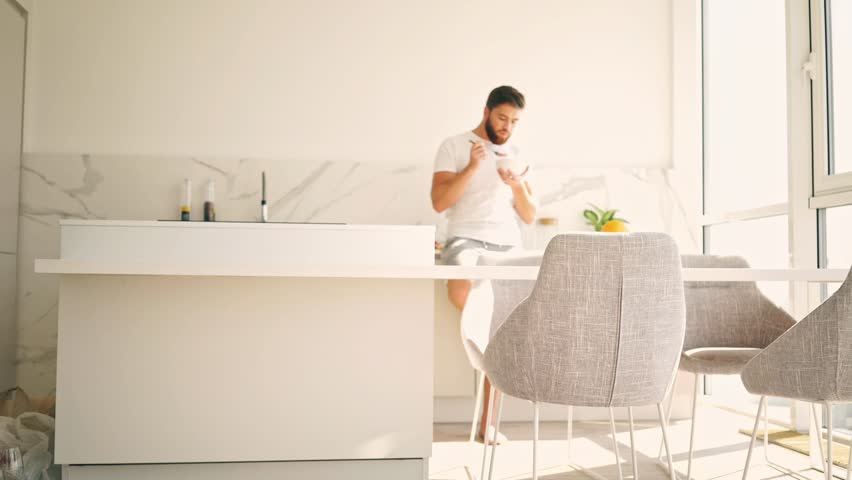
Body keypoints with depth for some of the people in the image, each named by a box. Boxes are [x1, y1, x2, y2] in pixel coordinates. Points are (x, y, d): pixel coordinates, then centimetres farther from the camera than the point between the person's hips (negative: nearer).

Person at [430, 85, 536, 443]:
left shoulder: (515, 156, 20)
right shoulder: (454, 146, 7)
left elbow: (530, 217, 16)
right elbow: (439, 202, -5)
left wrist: (519, 187, -4)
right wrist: (472, 167, -14)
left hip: (508, 247, 4)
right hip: (466, 240, -4)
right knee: (461, 288, -41)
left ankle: (486, 422, 3)